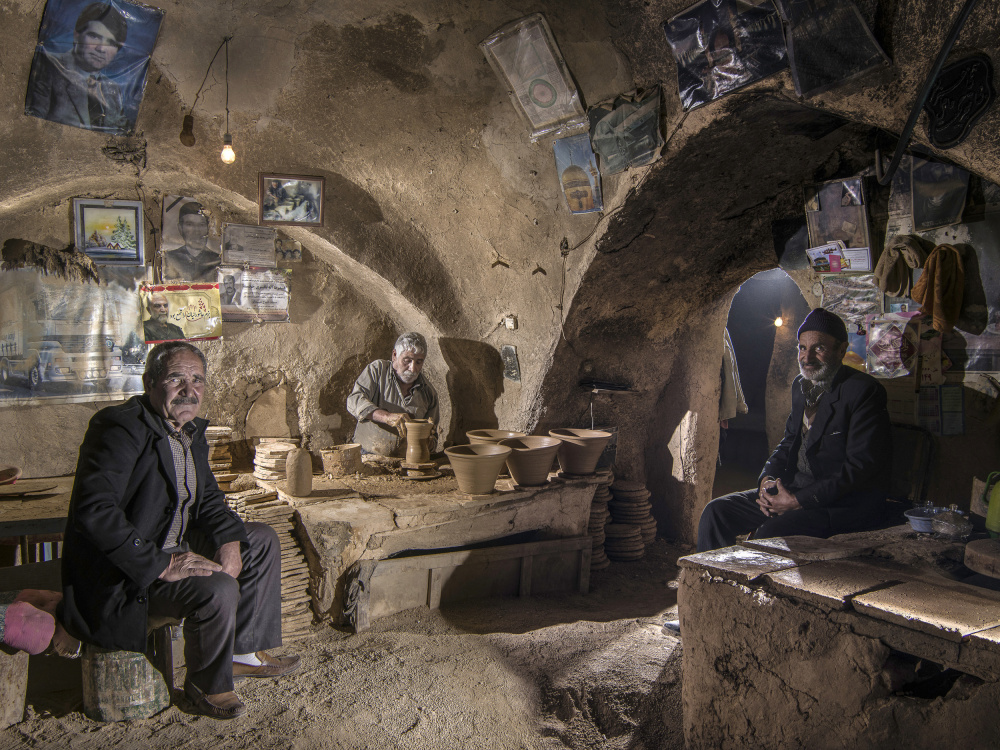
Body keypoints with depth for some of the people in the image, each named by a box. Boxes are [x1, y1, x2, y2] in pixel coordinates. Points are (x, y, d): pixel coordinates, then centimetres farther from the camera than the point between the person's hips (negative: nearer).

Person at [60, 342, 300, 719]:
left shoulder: (191, 430, 6)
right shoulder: (122, 427, -23)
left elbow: (208, 497, 14)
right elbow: (94, 509, -33)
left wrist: (228, 541, -5)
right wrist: (159, 564, -33)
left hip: (175, 546, 10)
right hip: (123, 572, -10)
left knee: (262, 539, 11)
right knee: (218, 589, -29)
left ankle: (245, 651, 17)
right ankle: (206, 686, -1)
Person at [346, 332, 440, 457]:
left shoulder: (428, 392, 11)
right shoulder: (378, 370, 2)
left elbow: (433, 437, 17)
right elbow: (354, 401, -13)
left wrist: (429, 440, -9)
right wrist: (387, 417, -27)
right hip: (368, 455, -4)